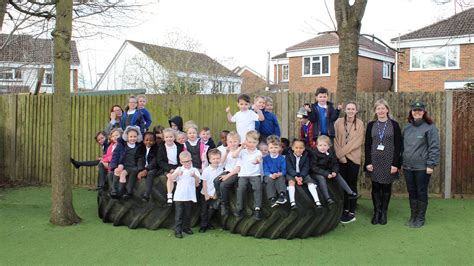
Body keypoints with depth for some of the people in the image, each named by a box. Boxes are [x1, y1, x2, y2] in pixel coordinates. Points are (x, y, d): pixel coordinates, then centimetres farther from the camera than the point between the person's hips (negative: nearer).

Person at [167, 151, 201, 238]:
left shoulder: (194, 170, 4)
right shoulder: (179, 170, 4)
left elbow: (197, 182, -6)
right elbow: (171, 178, -7)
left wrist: (195, 176, -26)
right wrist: (177, 174, -26)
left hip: (190, 196, 1)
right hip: (179, 196, -1)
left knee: (188, 213, 13)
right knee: (179, 213, -2)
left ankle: (186, 227, 29)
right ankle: (178, 231, 0)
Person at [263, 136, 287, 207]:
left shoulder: (282, 158, 2)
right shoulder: (266, 158, 1)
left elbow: (284, 170, -3)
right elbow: (265, 170, -5)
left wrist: (280, 174, -27)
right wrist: (271, 175, -26)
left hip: (279, 175, 0)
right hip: (269, 176, 0)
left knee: (281, 179, -32)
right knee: (269, 180, -31)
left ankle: (282, 195, -43)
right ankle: (272, 198, -38)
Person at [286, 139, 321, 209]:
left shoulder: (306, 156, -1)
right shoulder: (288, 156, -8)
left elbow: (306, 168, -7)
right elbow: (289, 168, -14)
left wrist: (301, 177, -25)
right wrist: (296, 177, -29)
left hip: (303, 174, 2)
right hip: (292, 174, -2)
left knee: (310, 181, -19)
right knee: (291, 181, -30)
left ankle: (317, 201, -25)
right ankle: (292, 202, -40)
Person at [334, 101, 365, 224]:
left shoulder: (360, 124, -2)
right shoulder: (339, 122, 1)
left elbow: (357, 142, -9)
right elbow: (335, 139, -2)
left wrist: (343, 152, -14)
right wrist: (340, 155, -10)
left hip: (353, 158, -2)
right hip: (341, 158, 2)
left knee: (352, 185, 2)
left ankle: (352, 212, 8)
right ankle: (345, 209, 20)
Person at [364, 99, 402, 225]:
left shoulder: (394, 125, -1)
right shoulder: (371, 125, 5)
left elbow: (398, 145, -3)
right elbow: (367, 145, 4)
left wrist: (395, 164, -9)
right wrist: (368, 162, -4)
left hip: (389, 162, -1)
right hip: (374, 161, 2)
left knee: (386, 187, 6)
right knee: (375, 187, 4)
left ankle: (384, 213, 17)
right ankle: (376, 212, 14)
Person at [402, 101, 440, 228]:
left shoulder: (430, 127, -8)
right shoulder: (407, 128, 11)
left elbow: (434, 147, -11)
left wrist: (431, 165, -15)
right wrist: (401, 163, 12)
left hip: (422, 167, -5)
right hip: (408, 167, 6)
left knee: (421, 192, 4)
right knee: (411, 192, 13)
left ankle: (420, 218, 15)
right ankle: (413, 216, 25)